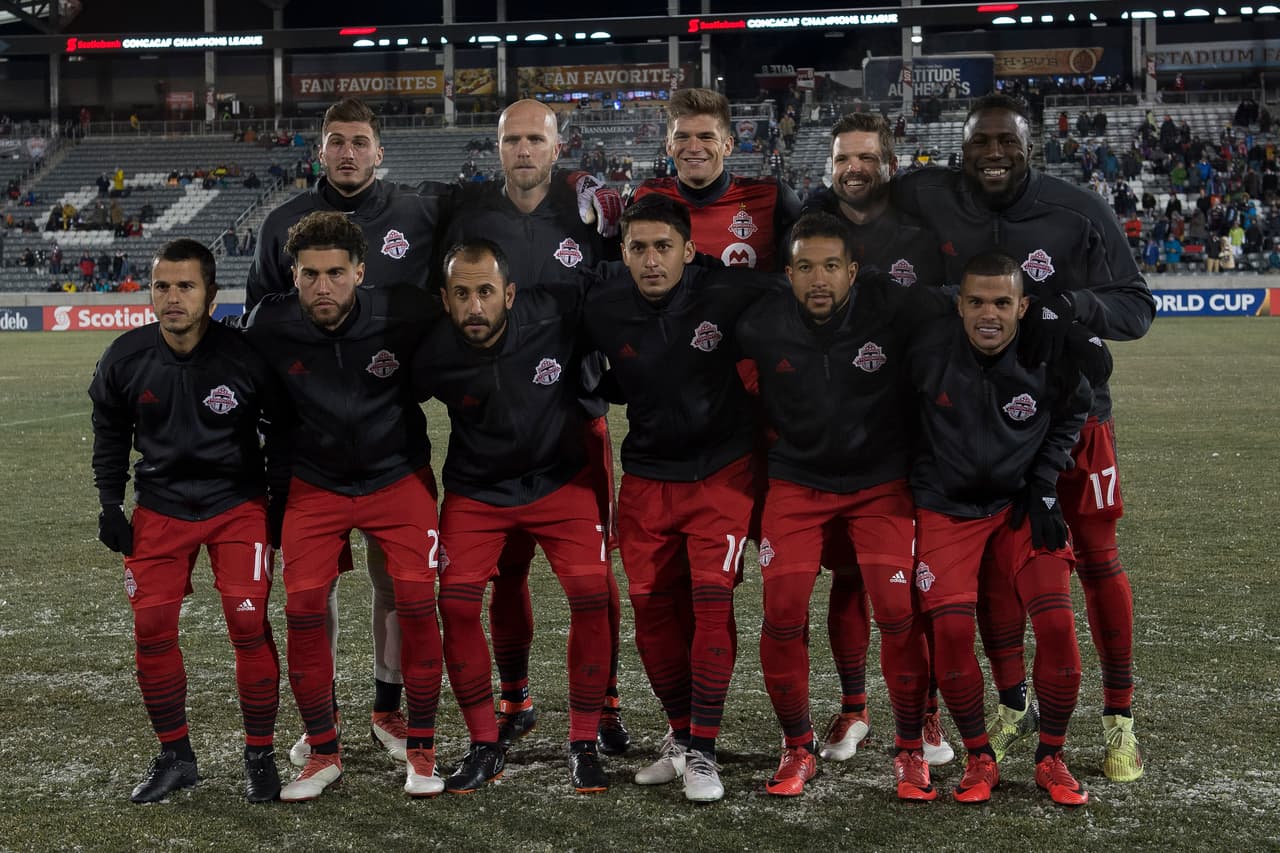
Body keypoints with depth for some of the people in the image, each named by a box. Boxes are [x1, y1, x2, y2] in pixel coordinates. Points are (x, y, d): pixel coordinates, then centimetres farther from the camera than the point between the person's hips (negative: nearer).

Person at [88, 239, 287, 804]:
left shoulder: (247, 358, -17)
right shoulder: (125, 359, -9)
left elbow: (280, 429, -2)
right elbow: (110, 433, 9)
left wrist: (281, 507, -1)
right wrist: (110, 506, 4)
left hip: (239, 505, -3)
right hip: (160, 507, 3)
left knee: (249, 627, -10)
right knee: (151, 630, -2)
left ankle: (260, 757, 7)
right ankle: (175, 758, 16)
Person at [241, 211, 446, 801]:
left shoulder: (402, 315, -20)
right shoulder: (270, 329, -15)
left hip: (399, 475, -1)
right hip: (314, 482, 1)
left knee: (417, 602, -11)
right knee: (303, 607, -9)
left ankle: (421, 749, 6)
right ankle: (323, 752, 8)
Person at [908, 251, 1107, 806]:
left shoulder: (1052, 358, -13)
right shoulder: (927, 352, -16)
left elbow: (1071, 414, 7)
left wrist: (1044, 488, -1)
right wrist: (913, 480, 3)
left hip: (1022, 503, 1)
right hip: (947, 506, -1)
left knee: (1057, 624, -14)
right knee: (951, 630, -17)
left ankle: (1051, 758, 8)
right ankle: (979, 759, 5)